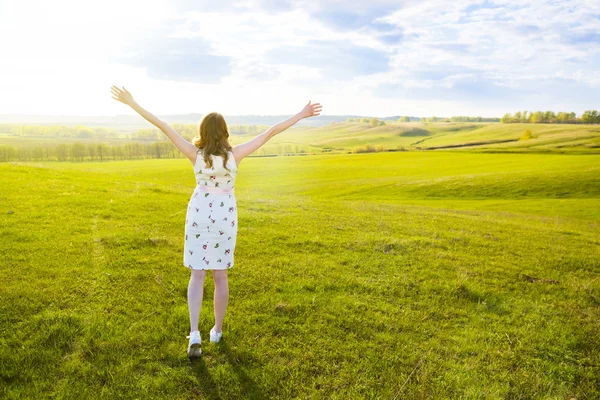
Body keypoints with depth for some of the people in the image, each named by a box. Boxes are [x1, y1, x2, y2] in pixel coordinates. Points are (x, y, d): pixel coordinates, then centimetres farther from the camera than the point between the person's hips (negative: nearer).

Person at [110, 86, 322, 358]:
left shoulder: (195, 153, -12)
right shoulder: (235, 154, -12)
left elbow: (163, 127, -11)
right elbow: (270, 133, -8)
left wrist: (132, 103, -6)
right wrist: (301, 115, -3)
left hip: (199, 214, 0)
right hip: (225, 217, 0)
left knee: (197, 276, 6)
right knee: (220, 276, 13)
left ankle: (194, 333, -7)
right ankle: (217, 330, 23)